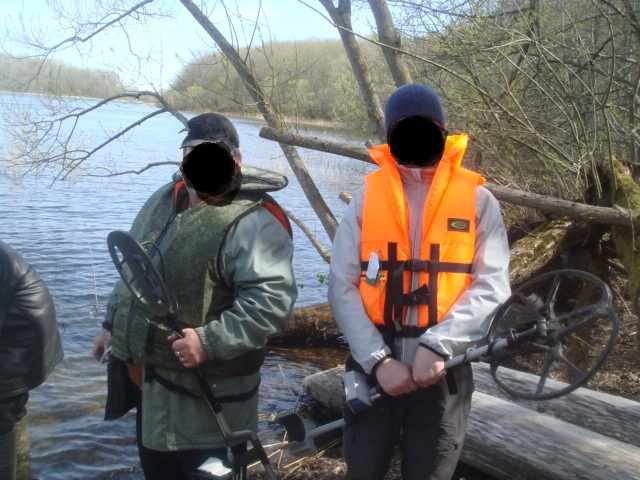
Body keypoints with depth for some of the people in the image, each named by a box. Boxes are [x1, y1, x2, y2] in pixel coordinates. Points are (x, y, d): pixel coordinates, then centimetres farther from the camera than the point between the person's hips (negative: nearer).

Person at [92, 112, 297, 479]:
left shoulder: (252, 221, -21)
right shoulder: (164, 200, 7)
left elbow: (273, 300, -29)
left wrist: (210, 341, -32)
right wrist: (113, 324, 22)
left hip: (205, 391, -8)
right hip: (145, 374, 8)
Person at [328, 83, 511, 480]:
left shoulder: (477, 199, -2)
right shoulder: (367, 195, -1)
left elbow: (491, 286, -10)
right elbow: (342, 285, -6)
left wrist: (437, 346, -21)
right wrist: (377, 358, -15)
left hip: (444, 369, 0)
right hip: (374, 366, 1)